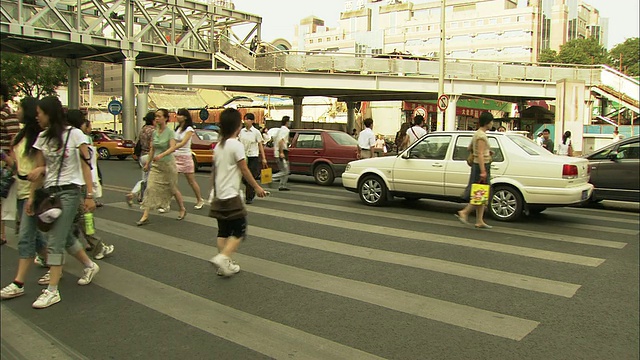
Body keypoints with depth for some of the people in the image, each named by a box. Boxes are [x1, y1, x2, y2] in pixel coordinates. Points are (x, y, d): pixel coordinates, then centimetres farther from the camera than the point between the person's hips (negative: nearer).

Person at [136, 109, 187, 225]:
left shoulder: (170, 132, -11)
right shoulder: (155, 132, 6)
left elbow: (172, 147, -24)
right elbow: (152, 149, 15)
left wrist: (161, 155, -39)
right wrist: (148, 163, 16)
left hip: (168, 163, -5)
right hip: (156, 165, 5)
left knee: (173, 189, 9)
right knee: (150, 188, -6)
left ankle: (182, 209, 31)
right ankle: (145, 216, -7)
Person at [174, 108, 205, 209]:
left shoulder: (189, 129, -9)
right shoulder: (177, 128, 12)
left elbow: (183, 143, -22)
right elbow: (174, 143, 8)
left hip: (185, 157, -5)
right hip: (175, 157, 5)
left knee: (191, 181, 6)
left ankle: (200, 200, 22)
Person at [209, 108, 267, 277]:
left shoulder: (218, 146, 9)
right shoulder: (236, 145, -13)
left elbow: (214, 172, 14)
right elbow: (244, 170, -11)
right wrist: (257, 187, -1)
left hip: (220, 195, 8)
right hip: (231, 195, -8)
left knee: (223, 231, 13)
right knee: (240, 231, 0)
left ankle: (225, 264, 15)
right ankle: (223, 257, -14)